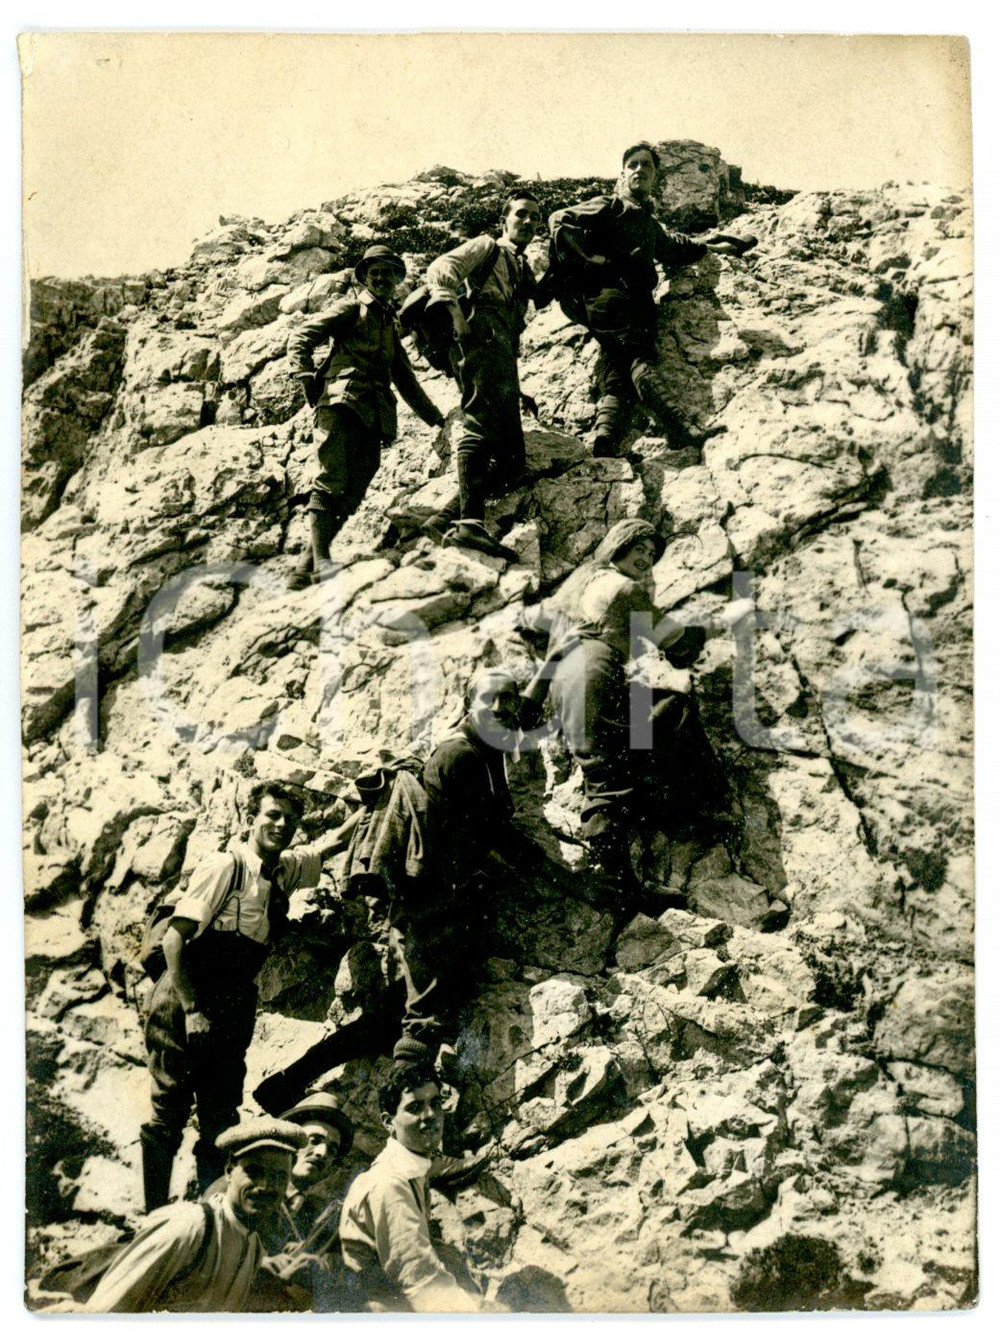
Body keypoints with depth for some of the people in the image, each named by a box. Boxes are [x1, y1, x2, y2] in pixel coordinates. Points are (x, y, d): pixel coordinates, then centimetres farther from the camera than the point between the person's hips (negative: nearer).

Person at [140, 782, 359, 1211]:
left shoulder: (286, 871, 6)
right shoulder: (227, 865, -12)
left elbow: (333, 841, 25)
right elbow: (174, 937, -15)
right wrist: (192, 1010, -19)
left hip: (231, 1012, 6)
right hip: (182, 1005, -6)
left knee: (221, 1124, 7)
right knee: (169, 1115, -3)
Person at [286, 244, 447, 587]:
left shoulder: (391, 326, 32)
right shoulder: (352, 309, 13)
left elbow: (406, 381, 39)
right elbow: (299, 338, 4)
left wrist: (436, 418, 37)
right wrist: (307, 380, -10)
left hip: (374, 416, 6)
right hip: (342, 401, -6)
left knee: (351, 494, -6)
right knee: (331, 479, -22)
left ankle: (306, 568, -7)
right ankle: (320, 559, -28)